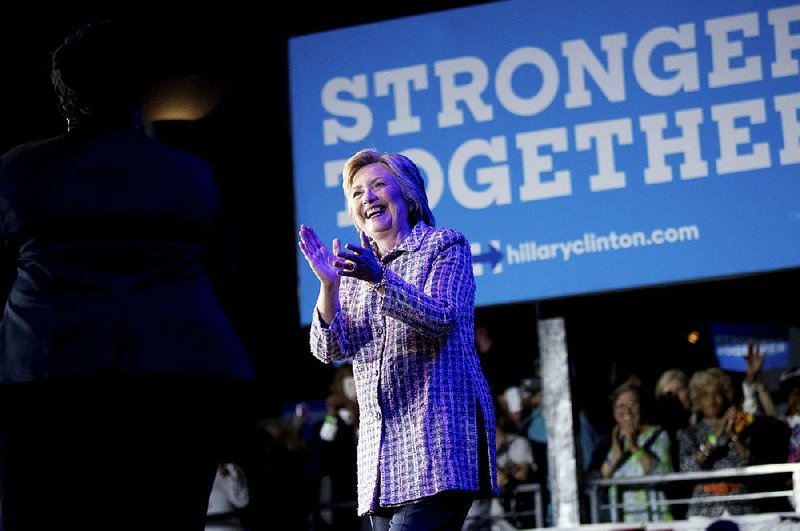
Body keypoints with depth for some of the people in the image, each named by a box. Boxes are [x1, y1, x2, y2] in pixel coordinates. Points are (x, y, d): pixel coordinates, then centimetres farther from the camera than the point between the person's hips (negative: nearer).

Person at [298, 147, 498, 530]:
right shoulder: (357, 269, 19)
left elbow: (441, 319, -11)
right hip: (381, 447, 5)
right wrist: (328, 284, -12)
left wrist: (379, 279, -25)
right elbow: (330, 349, 5)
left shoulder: (445, 246, 6)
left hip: (439, 436, -5)